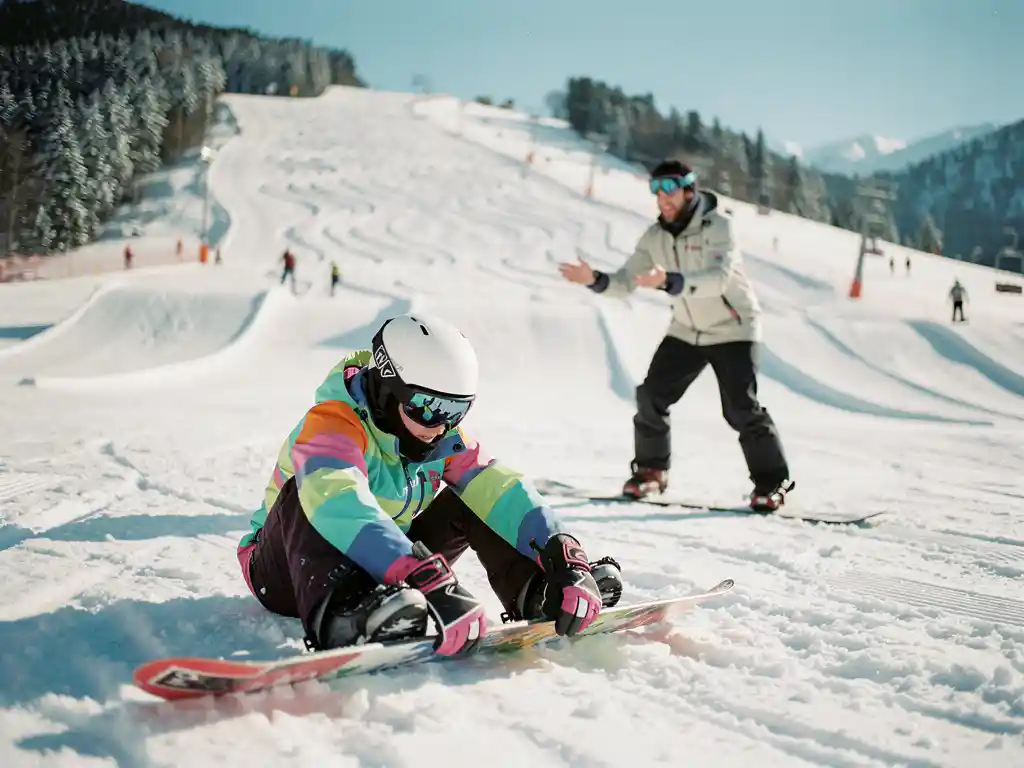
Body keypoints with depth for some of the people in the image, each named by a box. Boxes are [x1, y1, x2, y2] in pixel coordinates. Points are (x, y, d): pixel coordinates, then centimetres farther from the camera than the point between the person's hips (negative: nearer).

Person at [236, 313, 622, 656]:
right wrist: (429, 579, -60)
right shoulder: (333, 425, -27)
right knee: (307, 494, -35)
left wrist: (562, 553, -38)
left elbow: (500, 489, -20)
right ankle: (341, 612, -56)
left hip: (386, 568, 5)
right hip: (286, 569, -5)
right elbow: (341, 507, -47)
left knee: (467, 503, -8)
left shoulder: (443, 438, -5)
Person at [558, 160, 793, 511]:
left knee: (741, 408, -14)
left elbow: (718, 278, -37)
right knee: (651, 396, -3)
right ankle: (650, 469, 17)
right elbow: (625, 282, -4)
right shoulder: (656, 236, -3)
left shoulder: (718, 225, -21)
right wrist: (594, 280, -24)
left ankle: (772, 481, 2)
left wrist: (670, 281, -52)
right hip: (686, 331, 5)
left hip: (732, 328, -5)